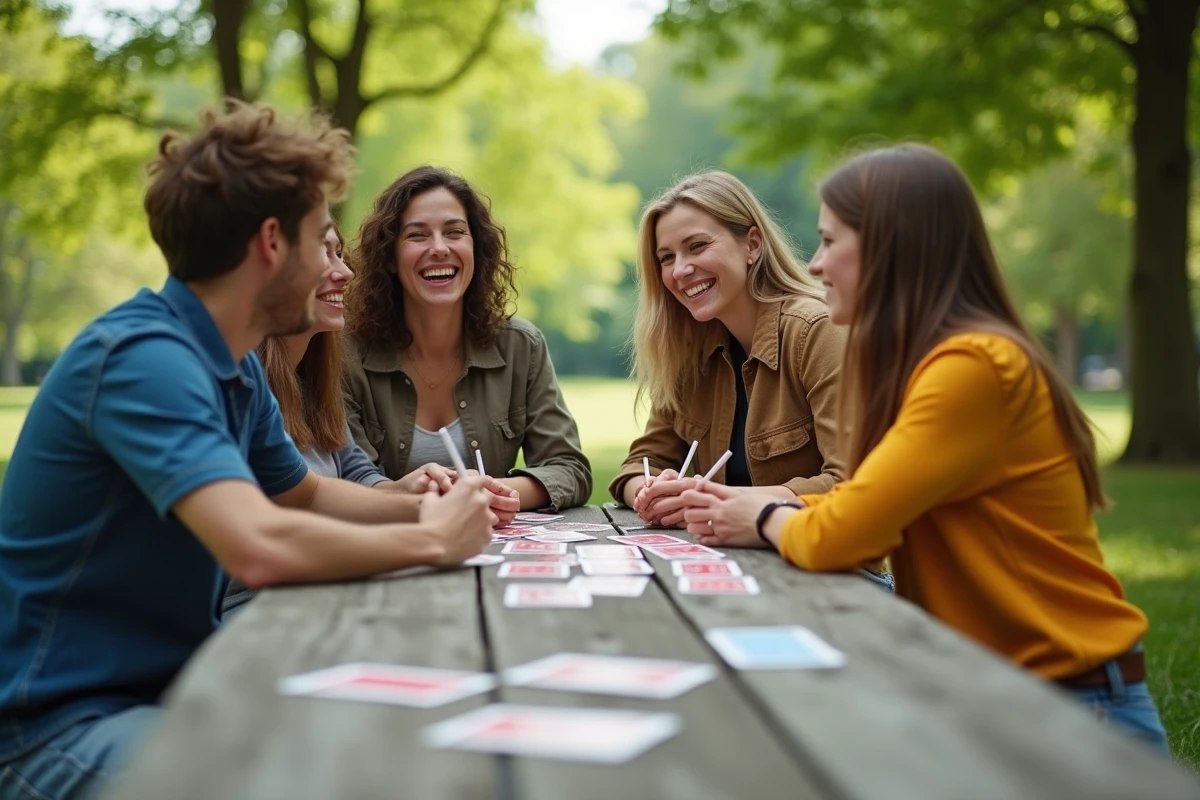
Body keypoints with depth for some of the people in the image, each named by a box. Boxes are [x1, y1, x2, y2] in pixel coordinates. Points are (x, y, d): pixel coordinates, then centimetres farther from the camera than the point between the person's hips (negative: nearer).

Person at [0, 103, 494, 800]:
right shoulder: (142, 357, -23)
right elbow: (262, 546, -36)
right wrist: (431, 539, -20)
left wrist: (421, 505, 3)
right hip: (65, 719, -9)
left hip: (177, 680, 9)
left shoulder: (239, 368, 5)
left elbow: (303, 492, 22)